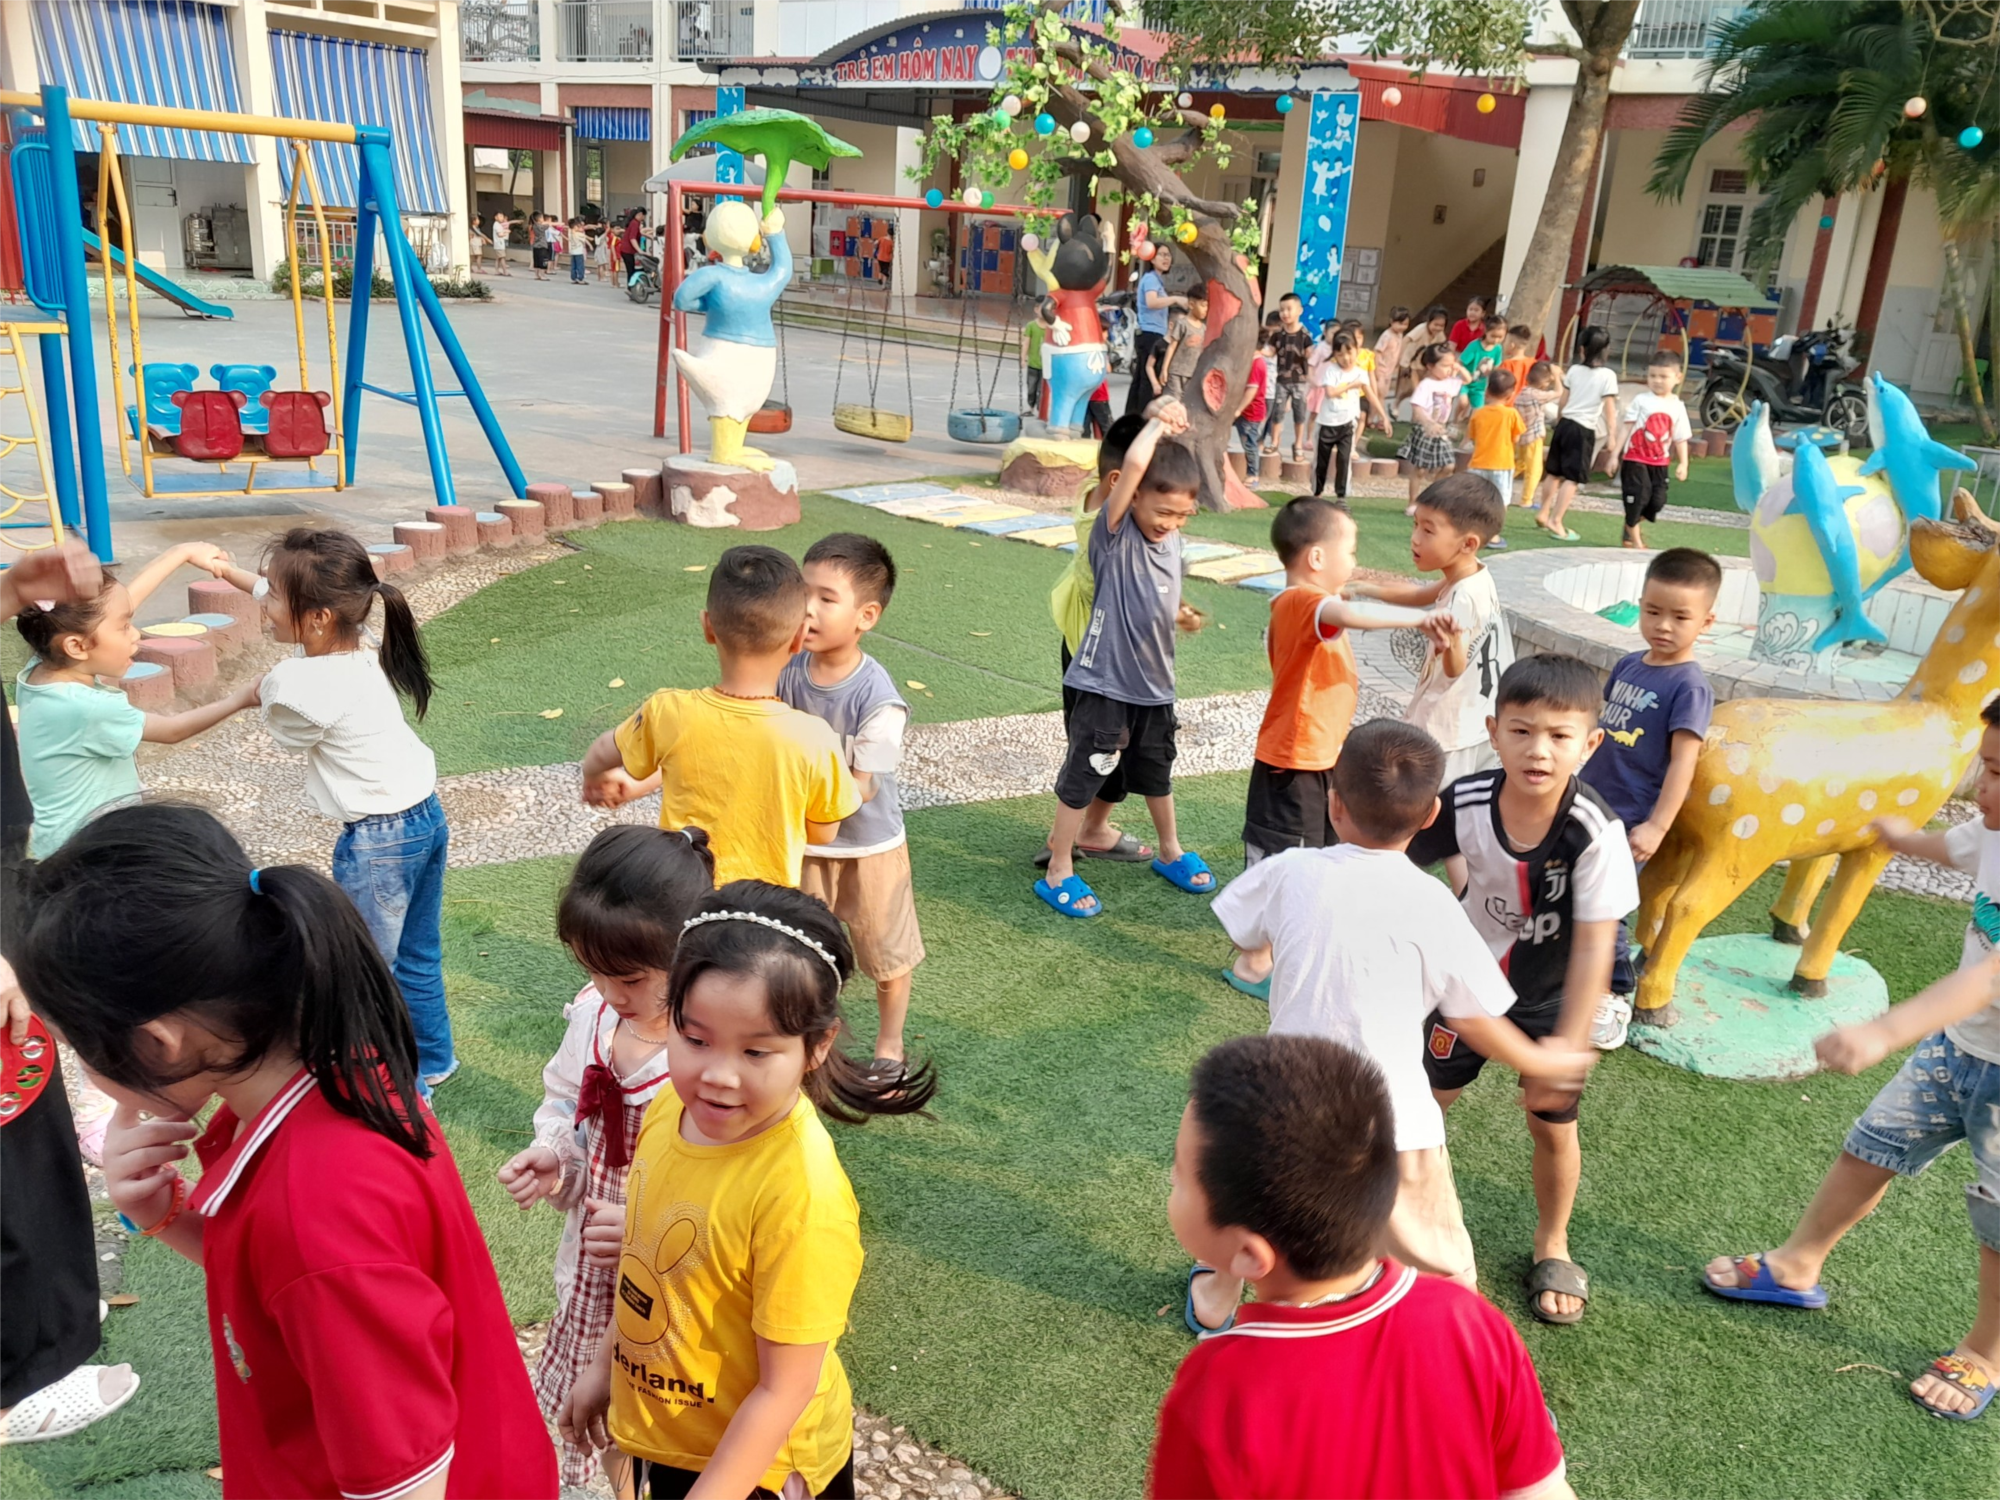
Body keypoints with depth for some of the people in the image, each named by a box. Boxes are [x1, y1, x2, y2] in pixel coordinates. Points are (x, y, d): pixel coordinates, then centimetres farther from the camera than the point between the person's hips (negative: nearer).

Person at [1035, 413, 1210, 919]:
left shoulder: (1171, 540, 4)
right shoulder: (1115, 533, -17)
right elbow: (1134, 463, -32)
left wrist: (1179, 615, 6)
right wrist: (1161, 423, -20)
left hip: (1154, 683, 7)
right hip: (1106, 683, -7)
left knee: (1156, 771, 24)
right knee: (1083, 775, 2)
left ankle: (1170, 853, 43)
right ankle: (1058, 873, 15)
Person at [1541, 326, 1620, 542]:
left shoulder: (1574, 370, 5)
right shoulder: (1608, 375, -8)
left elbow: (1563, 401, 11)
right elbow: (1609, 409, -11)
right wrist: (1613, 436, -7)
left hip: (1564, 424, 5)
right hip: (1584, 429, -5)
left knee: (1556, 473, 15)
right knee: (1573, 478, -2)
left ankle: (1544, 514, 21)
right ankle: (1556, 521, -6)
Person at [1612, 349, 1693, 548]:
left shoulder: (1678, 406, 4)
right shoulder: (1641, 401, -4)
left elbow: (1680, 439, 7)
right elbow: (1626, 427, -5)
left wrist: (1683, 463, 1)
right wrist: (1615, 454, -9)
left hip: (1659, 462, 3)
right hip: (1635, 459, -3)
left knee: (1657, 501, 1)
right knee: (1638, 495, -7)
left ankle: (1632, 524, 27)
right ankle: (1634, 537, 11)